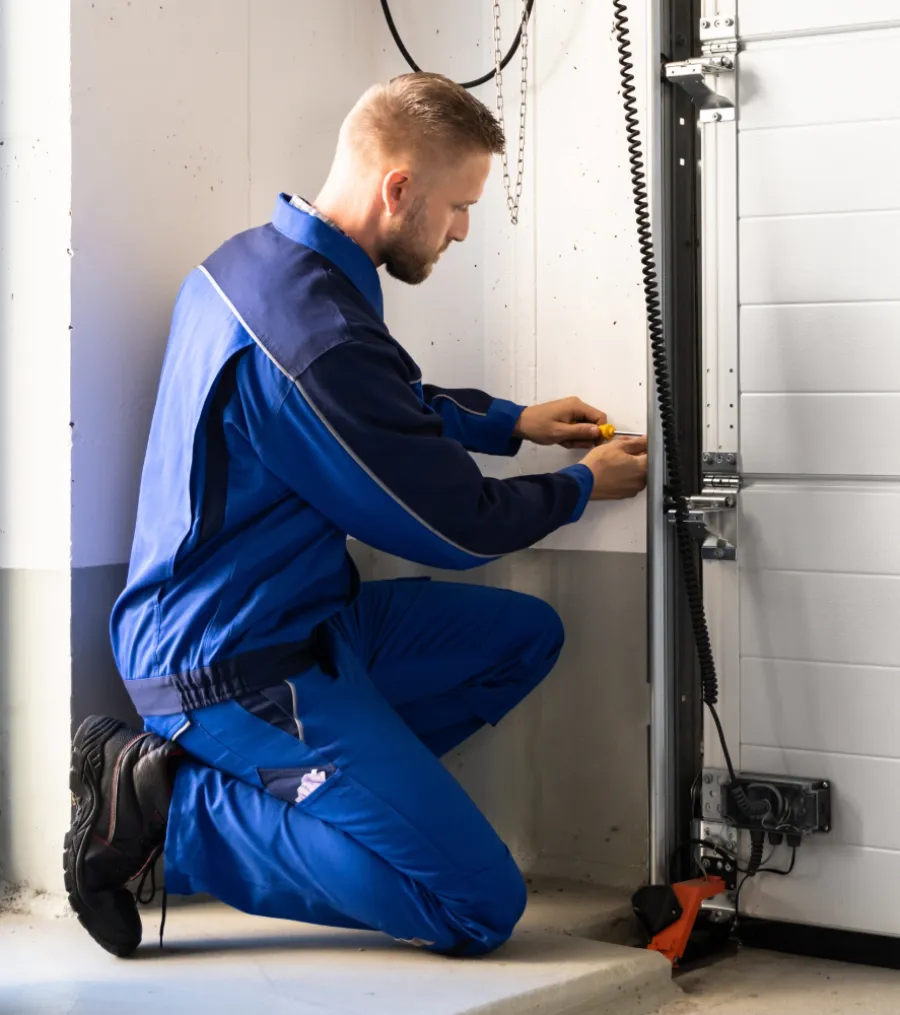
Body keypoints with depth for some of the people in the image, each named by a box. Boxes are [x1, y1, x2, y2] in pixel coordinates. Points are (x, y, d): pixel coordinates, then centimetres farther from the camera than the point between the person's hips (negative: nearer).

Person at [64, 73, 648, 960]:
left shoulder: (253, 260, 5)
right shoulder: (317, 335, -27)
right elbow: (457, 526, -13)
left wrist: (513, 422, 19)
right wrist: (586, 485, 4)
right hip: (238, 666, -10)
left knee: (525, 635, 16)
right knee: (481, 905, -10)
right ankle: (171, 809, -6)